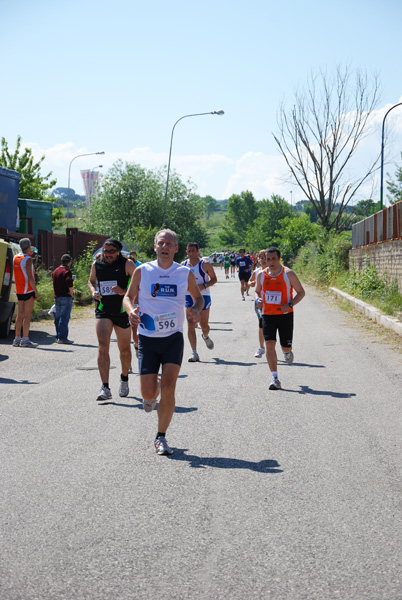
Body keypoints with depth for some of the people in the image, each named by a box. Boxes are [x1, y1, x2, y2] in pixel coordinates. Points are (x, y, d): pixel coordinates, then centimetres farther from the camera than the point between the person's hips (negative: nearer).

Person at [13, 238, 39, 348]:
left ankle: (17, 338, 14)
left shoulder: (16, 257, 10)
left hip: (19, 291, 8)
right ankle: (25, 340, -9)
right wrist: (36, 292, -16)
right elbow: (30, 278, -19)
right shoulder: (27, 260, -14)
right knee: (27, 315, -7)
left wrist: (29, 254, 28)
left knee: (20, 314, 12)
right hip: (28, 290, -8)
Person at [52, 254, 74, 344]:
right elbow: (69, 285, -20)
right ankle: (62, 337, -9)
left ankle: (58, 337, 16)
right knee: (64, 317, -7)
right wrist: (72, 294, -8)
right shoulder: (67, 271, -11)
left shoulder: (55, 271, 15)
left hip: (57, 297, 8)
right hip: (66, 297, -8)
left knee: (58, 317, 12)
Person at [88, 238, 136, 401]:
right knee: (103, 347, -15)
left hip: (122, 311, -1)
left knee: (124, 350, 11)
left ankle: (124, 379, 39)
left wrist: (124, 291, -21)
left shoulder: (127, 264, -6)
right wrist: (93, 291, 1)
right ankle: (105, 388, -16)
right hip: (103, 311, 1)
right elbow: (91, 281, 22)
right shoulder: (96, 264, 5)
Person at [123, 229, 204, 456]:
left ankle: (161, 437, 5)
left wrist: (196, 309, -7)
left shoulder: (185, 273, 1)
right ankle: (154, 389, 37)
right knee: (148, 393, -3)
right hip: (148, 338, 0)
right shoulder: (142, 271, -1)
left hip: (173, 337, 0)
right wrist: (131, 310, -12)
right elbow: (129, 296, 11)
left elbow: (198, 297, 16)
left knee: (168, 389, -12)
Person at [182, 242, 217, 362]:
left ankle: (206, 337, 45)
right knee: (190, 325, -7)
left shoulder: (204, 264, -6)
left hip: (203, 297, -3)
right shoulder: (183, 265, 5)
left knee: (204, 325, 7)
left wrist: (204, 286, -19)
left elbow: (214, 279, -4)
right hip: (189, 297, 3)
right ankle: (194, 353, -6)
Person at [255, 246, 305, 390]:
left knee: (286, 346, 6)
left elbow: (301, 292, -2)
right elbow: (257, 291, 19)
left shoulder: (288, 274, -7)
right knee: (269, 344, -12)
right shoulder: (261, 275, 3)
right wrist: (258, 299, -5)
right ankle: (274, 378, -9)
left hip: (285, 314, -2)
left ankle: (287, 352, 47)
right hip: (267, 314, 2)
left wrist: (290, 304, -17)